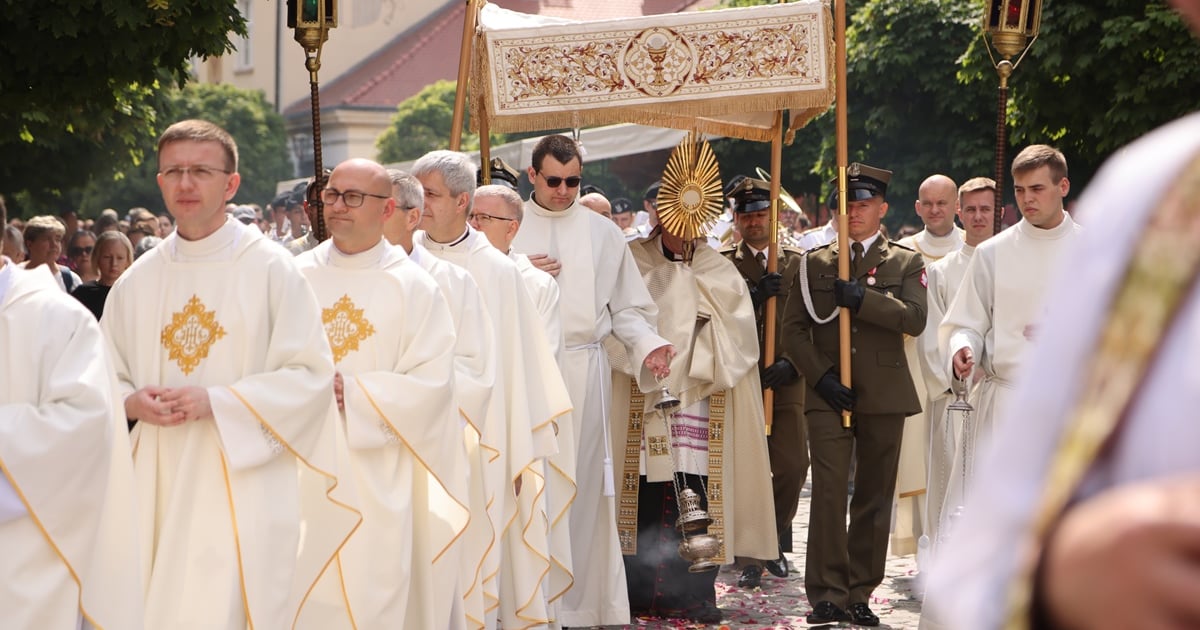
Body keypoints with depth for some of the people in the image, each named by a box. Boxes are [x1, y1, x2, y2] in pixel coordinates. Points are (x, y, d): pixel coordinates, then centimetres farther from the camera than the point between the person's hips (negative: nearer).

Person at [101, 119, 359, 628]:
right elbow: (105, 378, 16)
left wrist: (217, 402, -15)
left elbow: (311, 374, -7)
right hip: (158, 485, 4)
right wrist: (132, 401, -7)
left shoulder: (270, 269, -3)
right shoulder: (137, 282, 9)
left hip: (244, 483, -4)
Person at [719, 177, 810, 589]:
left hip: (785, 384, 1)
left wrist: (791, 363, -10)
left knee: (792, 468, -3)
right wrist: (753, 295, -22)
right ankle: (751, 556, 8)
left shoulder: (797, 264, 11)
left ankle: (776, 538, 23)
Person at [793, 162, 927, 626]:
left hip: (884, 396, 1)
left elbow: (915, 319, -7)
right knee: (828, 493, -9)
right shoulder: (815, 262, 11)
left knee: (874, 497, 5)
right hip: (828, 395, 0)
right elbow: (797, 328, 6)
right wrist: (820, 377, -7)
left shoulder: (906, 263, 9)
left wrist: (862, 299, -17)